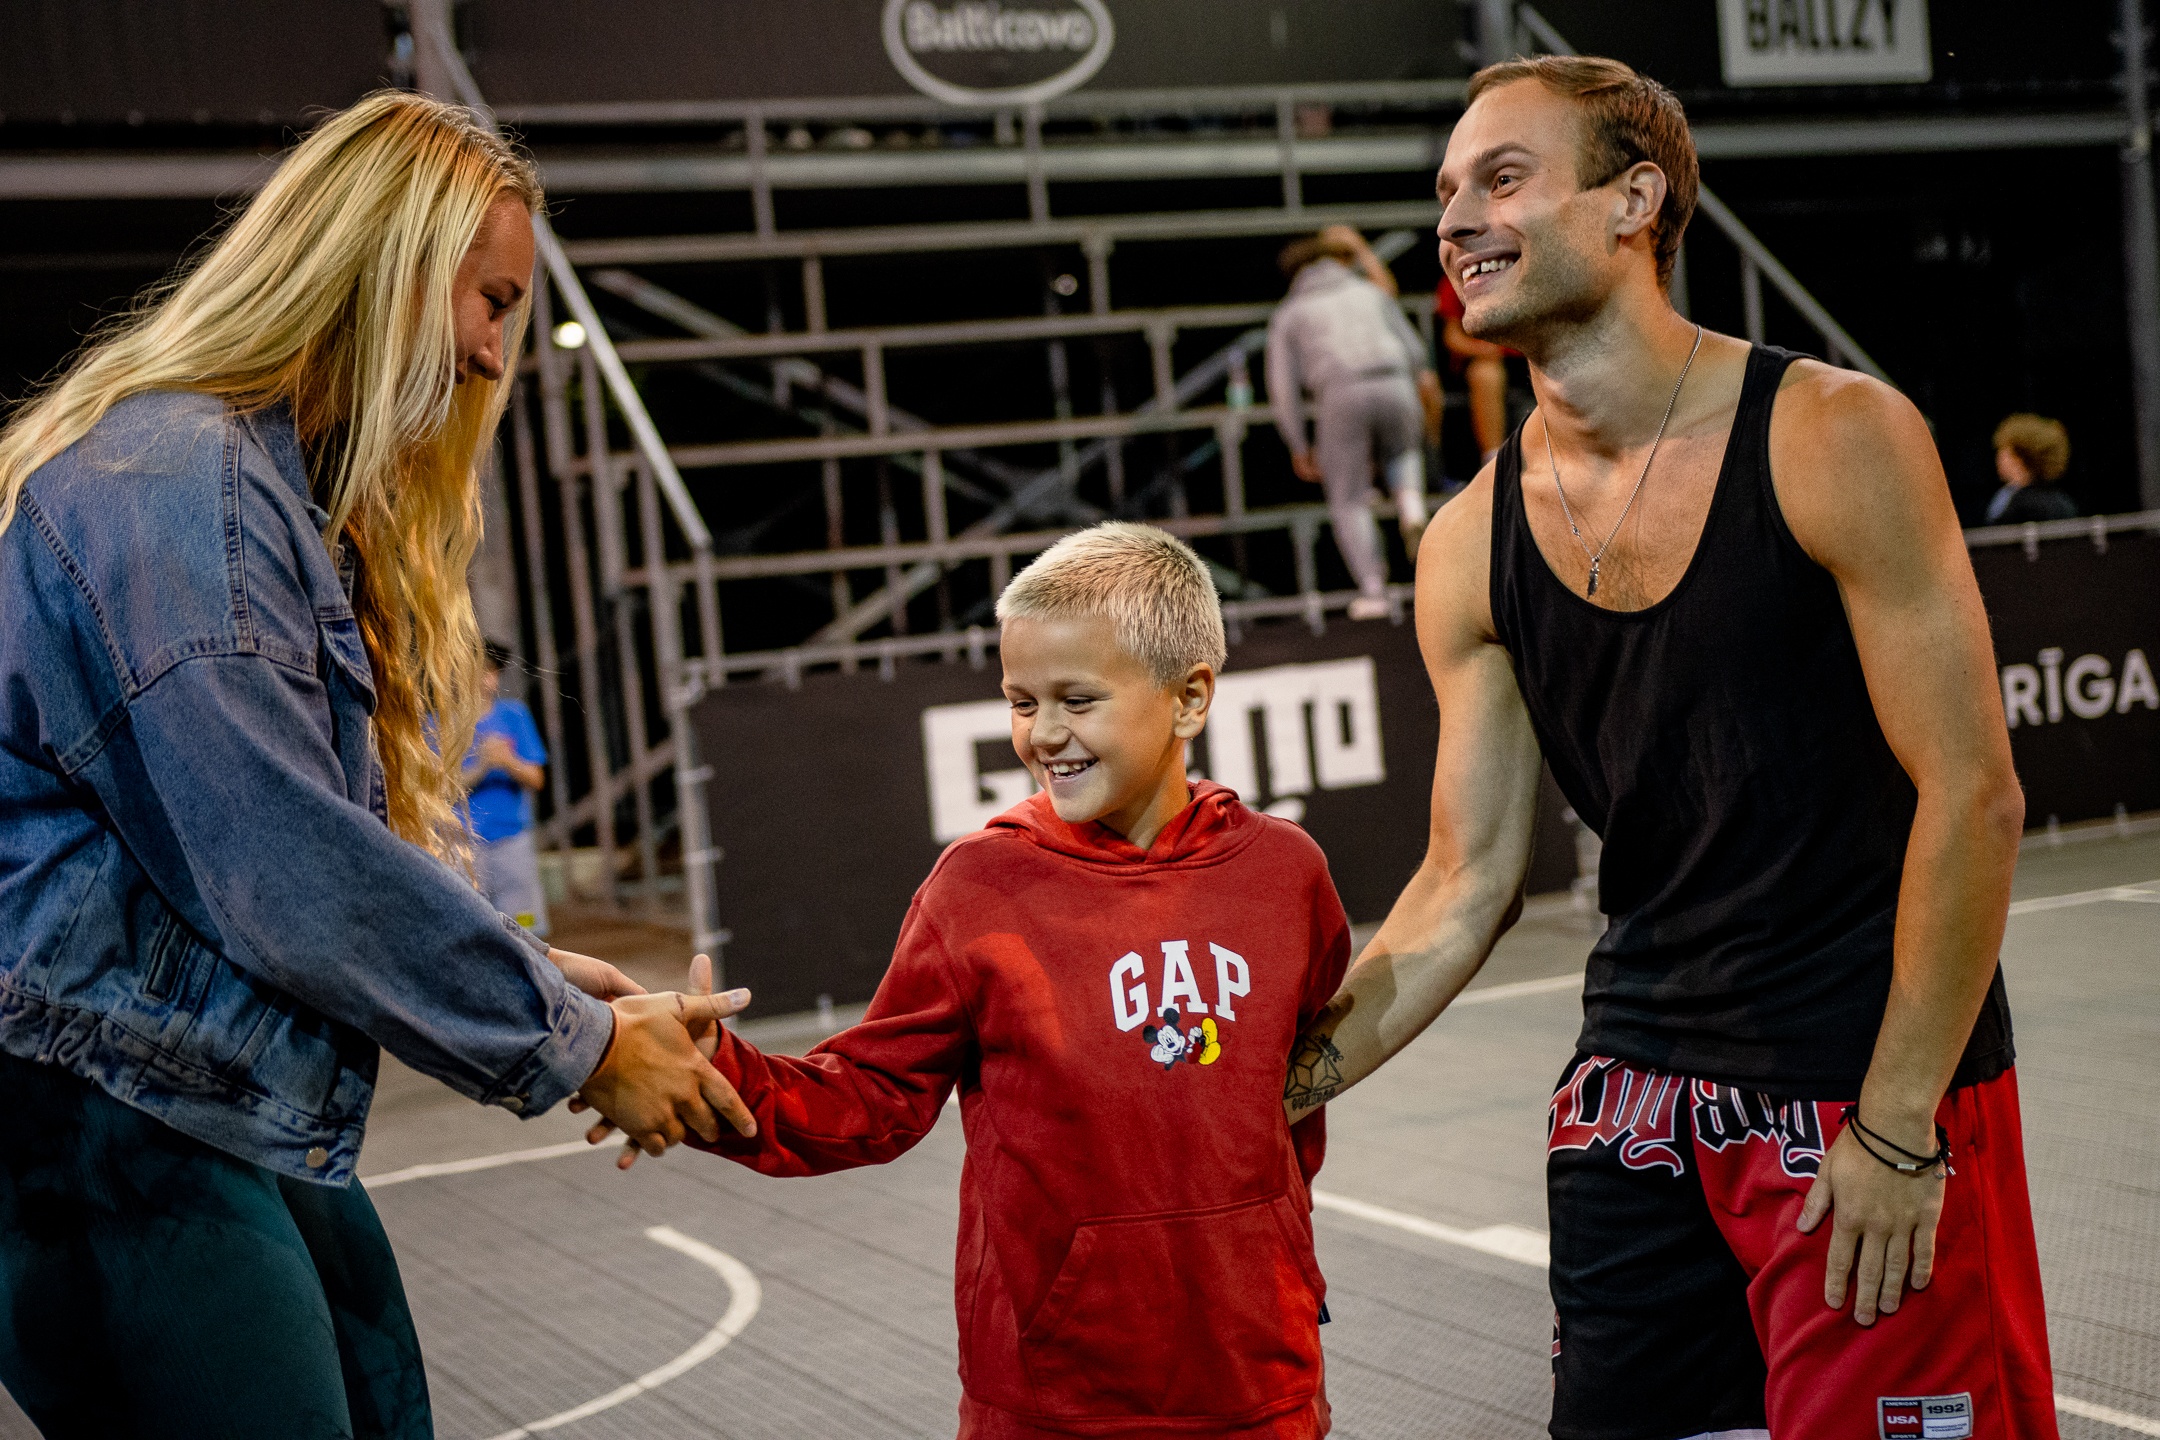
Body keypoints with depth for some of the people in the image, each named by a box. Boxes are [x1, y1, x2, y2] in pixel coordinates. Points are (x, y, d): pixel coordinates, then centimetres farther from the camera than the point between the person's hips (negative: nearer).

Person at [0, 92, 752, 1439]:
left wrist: (525, 966, 5)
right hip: (116, 1122, -10)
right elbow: (282, 867, -21)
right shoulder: (169, 479, -15)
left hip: (257, 1119, 10)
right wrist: (569, 1040, -12)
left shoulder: (295, 494, 19)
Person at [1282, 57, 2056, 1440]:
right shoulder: (1472, 548, 1)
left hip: (1875, 1080, -5)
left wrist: (1895, 1129, -15)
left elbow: (1973, 797, -13)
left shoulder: (1833, 438, -13)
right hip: (1639, 1091, 5)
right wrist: (1294, 1077, -5)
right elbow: (1468, 884, 5)